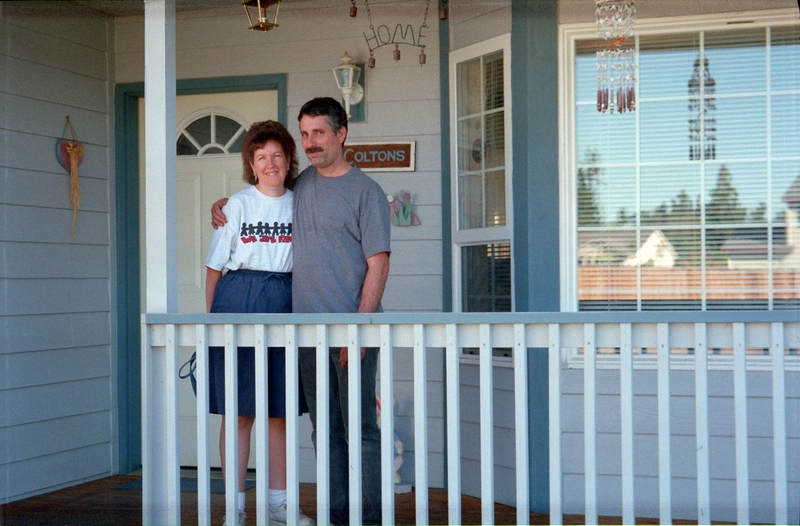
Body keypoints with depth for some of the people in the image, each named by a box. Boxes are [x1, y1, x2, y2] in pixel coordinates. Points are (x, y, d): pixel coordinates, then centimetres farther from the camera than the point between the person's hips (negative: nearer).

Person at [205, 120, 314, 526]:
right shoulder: (237, 204, 2)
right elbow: (215, 266, 1)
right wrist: (210, 317, -4)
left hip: (283, 303, 3)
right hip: (238, 302, -3)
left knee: (279, 411, 7)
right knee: (239, 411, -1)